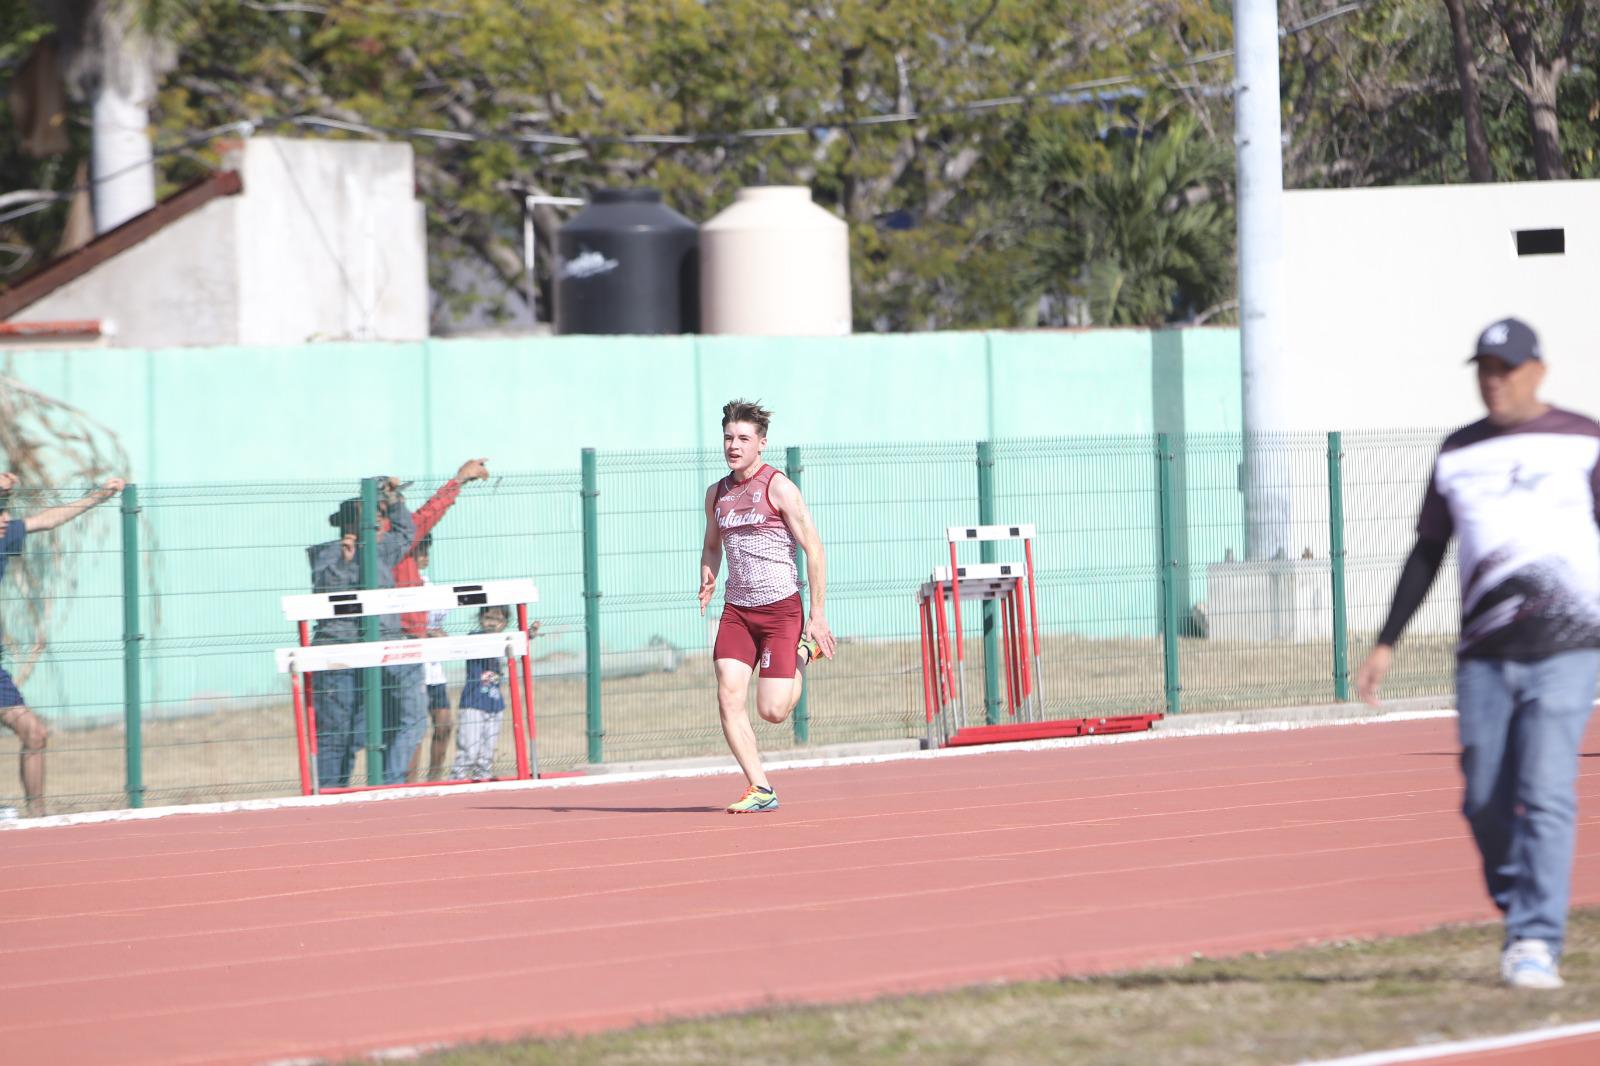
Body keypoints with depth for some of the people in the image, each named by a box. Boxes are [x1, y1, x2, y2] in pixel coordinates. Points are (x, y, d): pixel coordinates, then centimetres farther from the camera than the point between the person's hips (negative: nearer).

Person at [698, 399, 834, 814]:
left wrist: (818, 615, -11)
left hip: (781, 608, -5)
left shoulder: (779, 488, -8)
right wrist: (707, 578, 3)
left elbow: (813, 547, -7)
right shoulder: (717, 494, 10)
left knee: (771, 710, -8)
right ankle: (760, 790, -8)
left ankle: (806, 653, 23)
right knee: (728, 696, -14)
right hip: (736, 609, 5)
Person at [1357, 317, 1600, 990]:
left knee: (1545, 795, -14)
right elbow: (1427, 553, 18)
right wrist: (1387, 643, 13)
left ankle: (1536, 943, -14)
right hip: (1483, 653, 4)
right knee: (1485, 802, 1)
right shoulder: (1458, 453, 13)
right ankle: (1523, 919, 21)